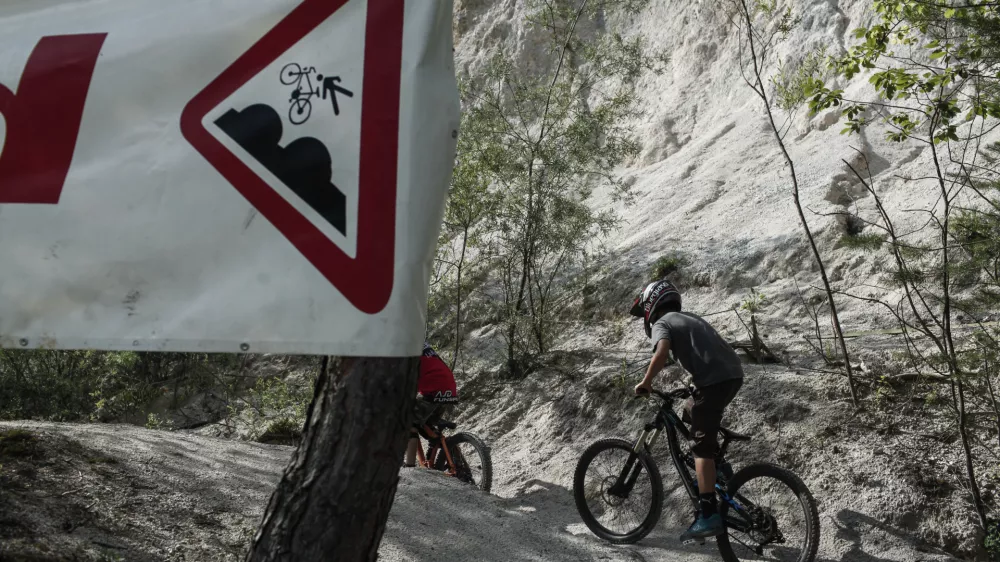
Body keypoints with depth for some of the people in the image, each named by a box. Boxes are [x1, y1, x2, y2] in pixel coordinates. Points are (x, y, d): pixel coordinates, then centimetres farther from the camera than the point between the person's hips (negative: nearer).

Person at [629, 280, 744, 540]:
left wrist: (645, 383, -6)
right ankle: (719, 474, 26)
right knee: (692, 416, 28)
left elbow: (662, 352, -15)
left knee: (702, 447, -5)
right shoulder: (689, 317, 30)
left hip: (715, 379, -8)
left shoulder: (661, 323, 6)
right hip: (734, 373, 8)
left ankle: (709, 515, -10)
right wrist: (695, 386, 39)